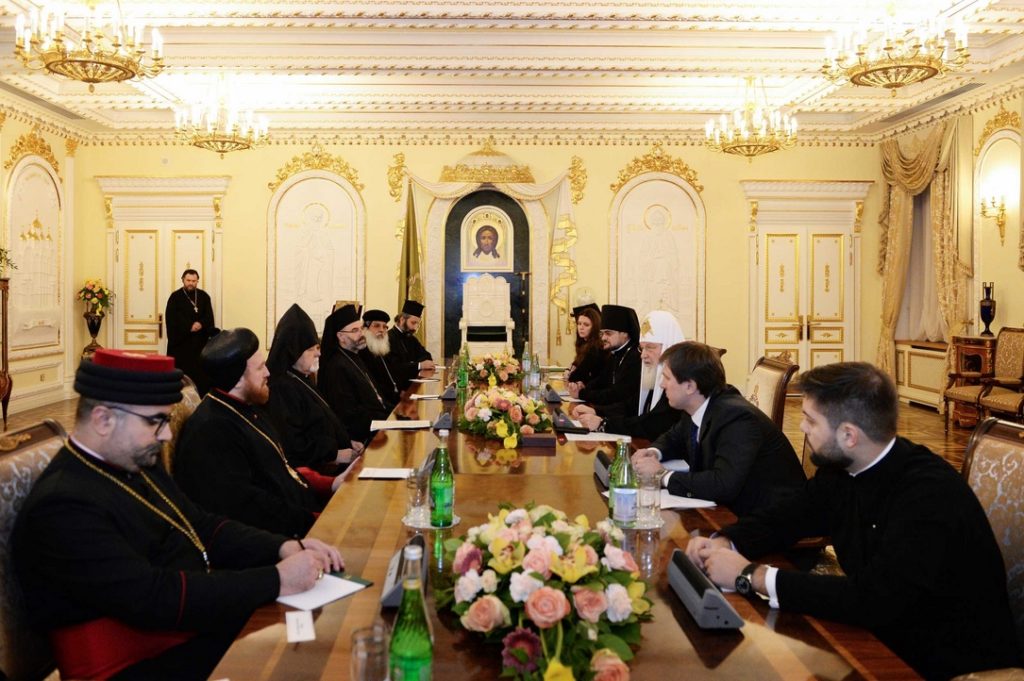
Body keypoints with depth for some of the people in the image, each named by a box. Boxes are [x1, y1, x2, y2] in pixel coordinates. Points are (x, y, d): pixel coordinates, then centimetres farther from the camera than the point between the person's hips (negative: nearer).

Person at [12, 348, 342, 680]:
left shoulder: (137, 463, 8)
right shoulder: (64, 506, -21)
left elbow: (202, 526, 12)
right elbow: (153, 598, -27)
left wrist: (284, 548, -4)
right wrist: (276, 580, -25)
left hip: (203, 623, 9)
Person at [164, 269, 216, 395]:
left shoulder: (204, 296, 10)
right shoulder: (175, 297, 1)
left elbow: (209, 316, 3)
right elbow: (172, 318, -9)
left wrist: (201, 324, -18)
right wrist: (189, 327, -17)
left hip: (200, 340, 3)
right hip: (180, 340, -3)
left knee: (201, 370, 2)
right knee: (181, 370, -4)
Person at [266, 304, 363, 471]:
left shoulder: (302, 380, 16)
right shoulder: (281, 388, -16)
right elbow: (291, 446, -23)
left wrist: (347, 442, 8)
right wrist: (333, 455, -17)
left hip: (327, 463, 10)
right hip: (312, 470, -10)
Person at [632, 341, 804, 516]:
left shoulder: (737, 418, -25)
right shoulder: (699, 409, 0)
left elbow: (723, 485, -35)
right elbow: (674, 439, 19)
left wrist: (663, 475, -25)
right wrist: (653, 452, -3)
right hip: (735, 508, 7)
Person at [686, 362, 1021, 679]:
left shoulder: (931, 492, -28)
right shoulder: (842, 470, -3)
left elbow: (874, 599, -36)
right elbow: (785, 516, 11)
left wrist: (751, 576, -30)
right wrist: (724, 543, -10)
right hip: (886, 640, 7)